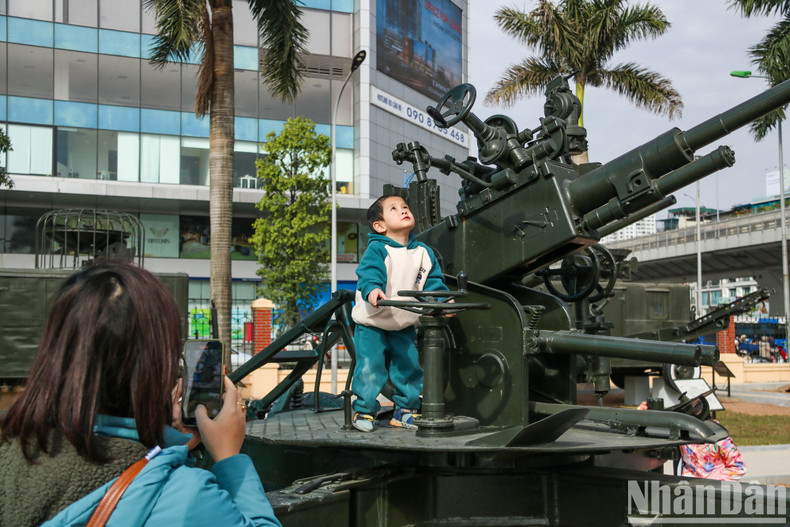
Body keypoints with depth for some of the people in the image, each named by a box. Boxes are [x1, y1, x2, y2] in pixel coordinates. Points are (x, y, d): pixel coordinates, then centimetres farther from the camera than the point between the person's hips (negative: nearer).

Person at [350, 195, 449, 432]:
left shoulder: (423, 252, 5)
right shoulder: (377, 250, -14)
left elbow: (433, 281, 6)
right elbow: (368, 272, -29)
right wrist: (372, 289, -49)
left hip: (405, 326, 5)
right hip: (372, 324, -5)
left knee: (409, 367, 7)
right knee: (370, 368, -7)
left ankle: (405, 410, 23)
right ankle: (364, 411, 9)